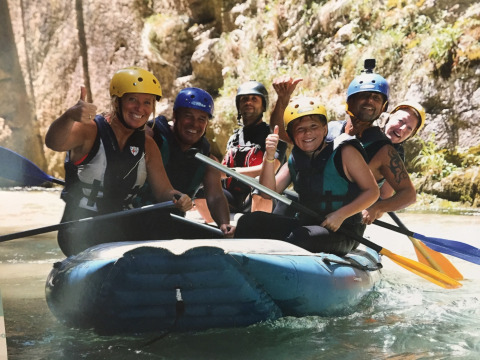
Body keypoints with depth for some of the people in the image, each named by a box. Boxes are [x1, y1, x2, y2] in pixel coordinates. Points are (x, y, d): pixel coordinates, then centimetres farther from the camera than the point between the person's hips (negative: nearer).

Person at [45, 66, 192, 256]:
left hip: (123, 226, 5)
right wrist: (69, 116, -52)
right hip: (81, 232, -5)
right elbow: (54, 143, -29)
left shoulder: (147, 145, 8)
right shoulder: (89, 130, -8)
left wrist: (178, 198, -14)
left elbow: (163, 190, 10)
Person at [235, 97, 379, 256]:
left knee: (298, 238, -36)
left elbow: (372, 191, -6)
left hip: (341, 231, -5)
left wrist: (341, 215, -17)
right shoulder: (295, 159, 8)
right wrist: (269, 157, -16)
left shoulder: (344, 152, -7)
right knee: (249, 222, -11)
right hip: (303, 223, 5)